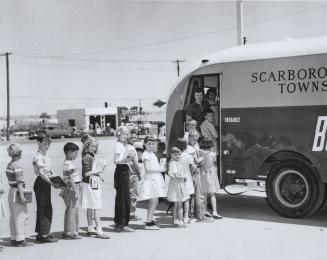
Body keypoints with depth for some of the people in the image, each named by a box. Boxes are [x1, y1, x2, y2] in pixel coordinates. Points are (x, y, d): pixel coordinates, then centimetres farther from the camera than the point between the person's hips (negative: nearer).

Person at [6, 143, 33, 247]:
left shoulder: (9, 165, 11)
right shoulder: (16, 166, -16)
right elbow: (19, 182, -21)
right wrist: (21, 196, -23)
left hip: (11, 191, 9)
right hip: (17, 192, -9)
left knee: (13, 216, 13)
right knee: (20, 216, -4)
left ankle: (14, 239, 19)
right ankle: (20, 240, -2)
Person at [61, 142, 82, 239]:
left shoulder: (67, 162, 14)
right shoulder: (69, 164, -16)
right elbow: (71, 179, -20)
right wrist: (76, 191, -20)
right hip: (72, 188, -10)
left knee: (69, 210, 15)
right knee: (73, 210, -5)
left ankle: (67, 232, 23)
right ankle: (71, 233, 0)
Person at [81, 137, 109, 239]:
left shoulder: (91, 156, 16)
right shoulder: (87, 157, -13)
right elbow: (86, 173, -19)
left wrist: (100, 168, 8)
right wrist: (98, 171, -16)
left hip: (94, 184, 10)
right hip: (90, 184, -10)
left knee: (90, 207, 14)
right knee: (96, 207, -11)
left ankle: (90, 229, 22)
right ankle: (99, 231, -12)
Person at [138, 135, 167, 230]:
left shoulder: (152, 153, 17)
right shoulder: (145, 154, -11)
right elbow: (148, 169, -19)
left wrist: (161, 168, 5)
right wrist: (160, 169, -14)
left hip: (156, 179, 9)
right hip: (150, 179, -9)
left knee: (153, 202, 11)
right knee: (154, 202, -11)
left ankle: (150, 221, 18)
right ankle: (148, 223, -8)